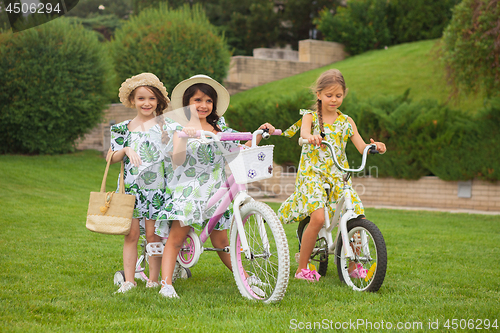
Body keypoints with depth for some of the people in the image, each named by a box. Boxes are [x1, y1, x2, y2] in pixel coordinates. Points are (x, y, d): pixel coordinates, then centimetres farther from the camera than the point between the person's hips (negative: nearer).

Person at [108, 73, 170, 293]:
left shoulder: (163, 124, 6)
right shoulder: (124, 128, 9)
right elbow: (111, 158, 7)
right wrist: (126, 150, -10)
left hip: (156, 186, -1)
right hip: (131, 186, 1)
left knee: (153, 234, 0)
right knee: (132, 233, -2)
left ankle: (153, 280, 9)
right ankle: (129, 280, 3)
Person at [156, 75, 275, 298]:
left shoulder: (219, 130, 13)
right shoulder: (183, 130, -1)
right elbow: (177, 160, -16)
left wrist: (260, 134, 6)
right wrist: (183, 138, -32)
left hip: (215, 193, 4)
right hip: (188, 190, -4)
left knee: (221, 241, 7)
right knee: (176, 239, -10)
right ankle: (166, 284, -11)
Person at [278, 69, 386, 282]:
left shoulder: (346, 121, 11)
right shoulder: (311, 117, 2)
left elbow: (362, 147, 3)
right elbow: (304, 130, -22)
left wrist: (375, 147, -20)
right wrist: (310, 136, -47)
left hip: (338, 176, 4)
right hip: (313, 173, -4)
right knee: (318, 217, -24)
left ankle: (352, 265, 11)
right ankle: (302, 268, -9)